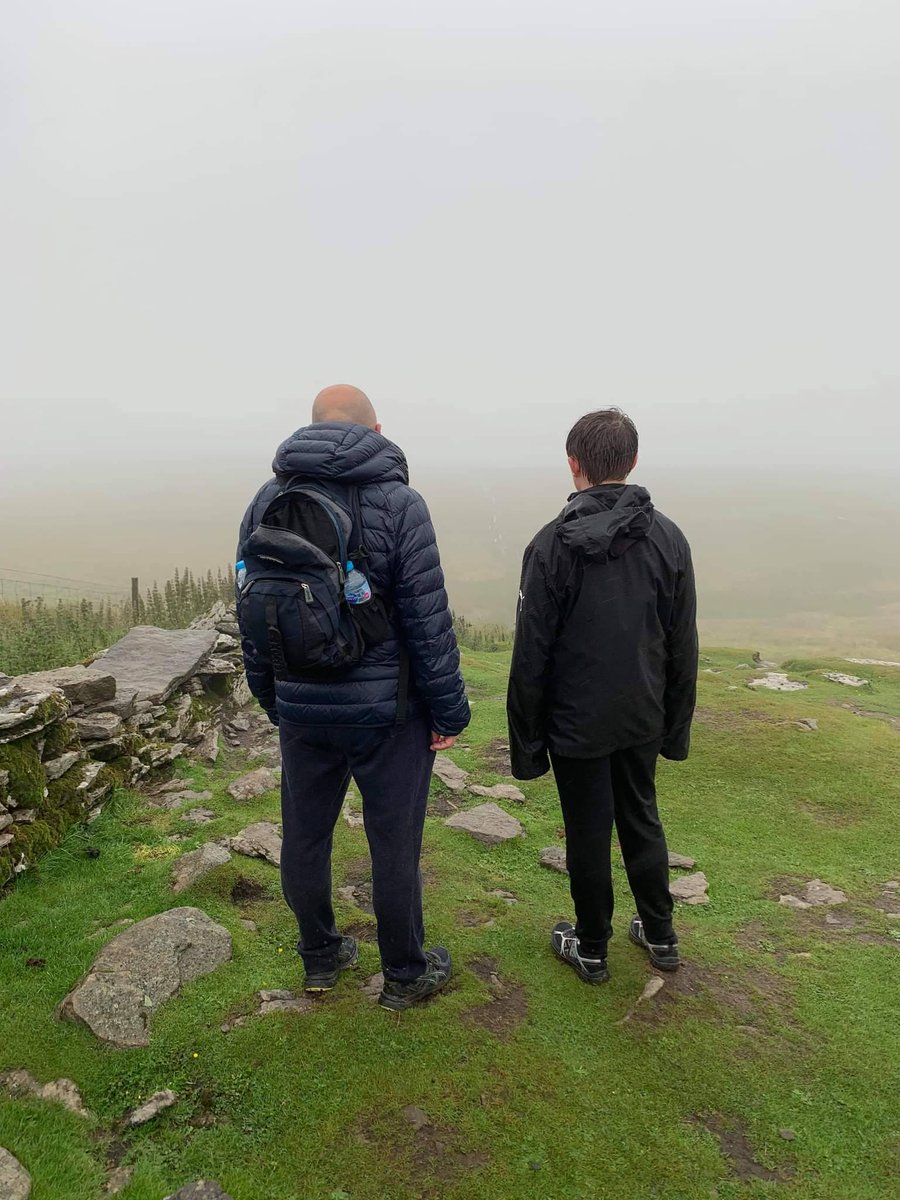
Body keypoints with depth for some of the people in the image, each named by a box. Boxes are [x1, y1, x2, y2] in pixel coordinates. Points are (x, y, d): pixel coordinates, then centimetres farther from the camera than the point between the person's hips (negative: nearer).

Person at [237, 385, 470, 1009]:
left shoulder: (267, 500, 3)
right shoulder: (397, 501, -12)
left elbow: (251, 613, 8)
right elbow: (428, 618, -14)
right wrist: (449, 709, -4)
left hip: (300, 708, 5)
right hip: (386, 710, -4)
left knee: (305, 834, 18)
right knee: (394, 841, 9)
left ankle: (321, 956, 37)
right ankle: (405, 975, 27)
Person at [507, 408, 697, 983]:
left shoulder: (554, 543, -16)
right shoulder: (669, 538, -4)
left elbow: (532, 656, -14)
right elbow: (683, 649, 2)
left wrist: (527, 742, -5)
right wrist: (676, 726, 12)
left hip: (578, 724, -4)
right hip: (643, 720, 4)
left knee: (588, 834, 11)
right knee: (642, 818, 21)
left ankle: (591, 948, 29)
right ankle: (660, 935, 37)